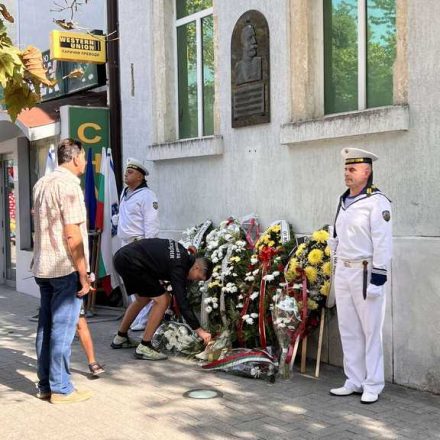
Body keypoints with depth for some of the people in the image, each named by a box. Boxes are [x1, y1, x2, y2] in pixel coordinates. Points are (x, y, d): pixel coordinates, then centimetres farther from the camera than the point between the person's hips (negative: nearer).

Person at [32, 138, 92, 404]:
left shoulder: (41, 184, 14)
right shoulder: (69, 184, -13)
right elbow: (72, 235, -17)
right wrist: (83, 275, -14)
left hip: (43, 268, 9)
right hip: (66, 269, -9)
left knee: (46, 327, 12)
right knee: (63, 329, -3)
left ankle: (45, 385, 19)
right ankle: (61, 389, 3)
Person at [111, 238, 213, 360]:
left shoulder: (183, 253, 10)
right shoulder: (178, 267, -15)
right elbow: (182, 302, -17)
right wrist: (199, 330, -14)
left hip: (122, 256, 10)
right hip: (131, 262, -10)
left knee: (143, 298, 24)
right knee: (162, 300, -8)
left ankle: (120, 338, 35)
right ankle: (144, 347, -4)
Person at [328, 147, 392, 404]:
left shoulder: (376, 202, -11)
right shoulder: (344, 200, 13)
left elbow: (383, 243, -15)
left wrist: (378, 278, -18)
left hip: (366, 273, -8)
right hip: (343, 271, 8)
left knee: (371, 331, 1)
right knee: (348, 330, 12)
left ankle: (373, 386, 10)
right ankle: (354, 382, 22)